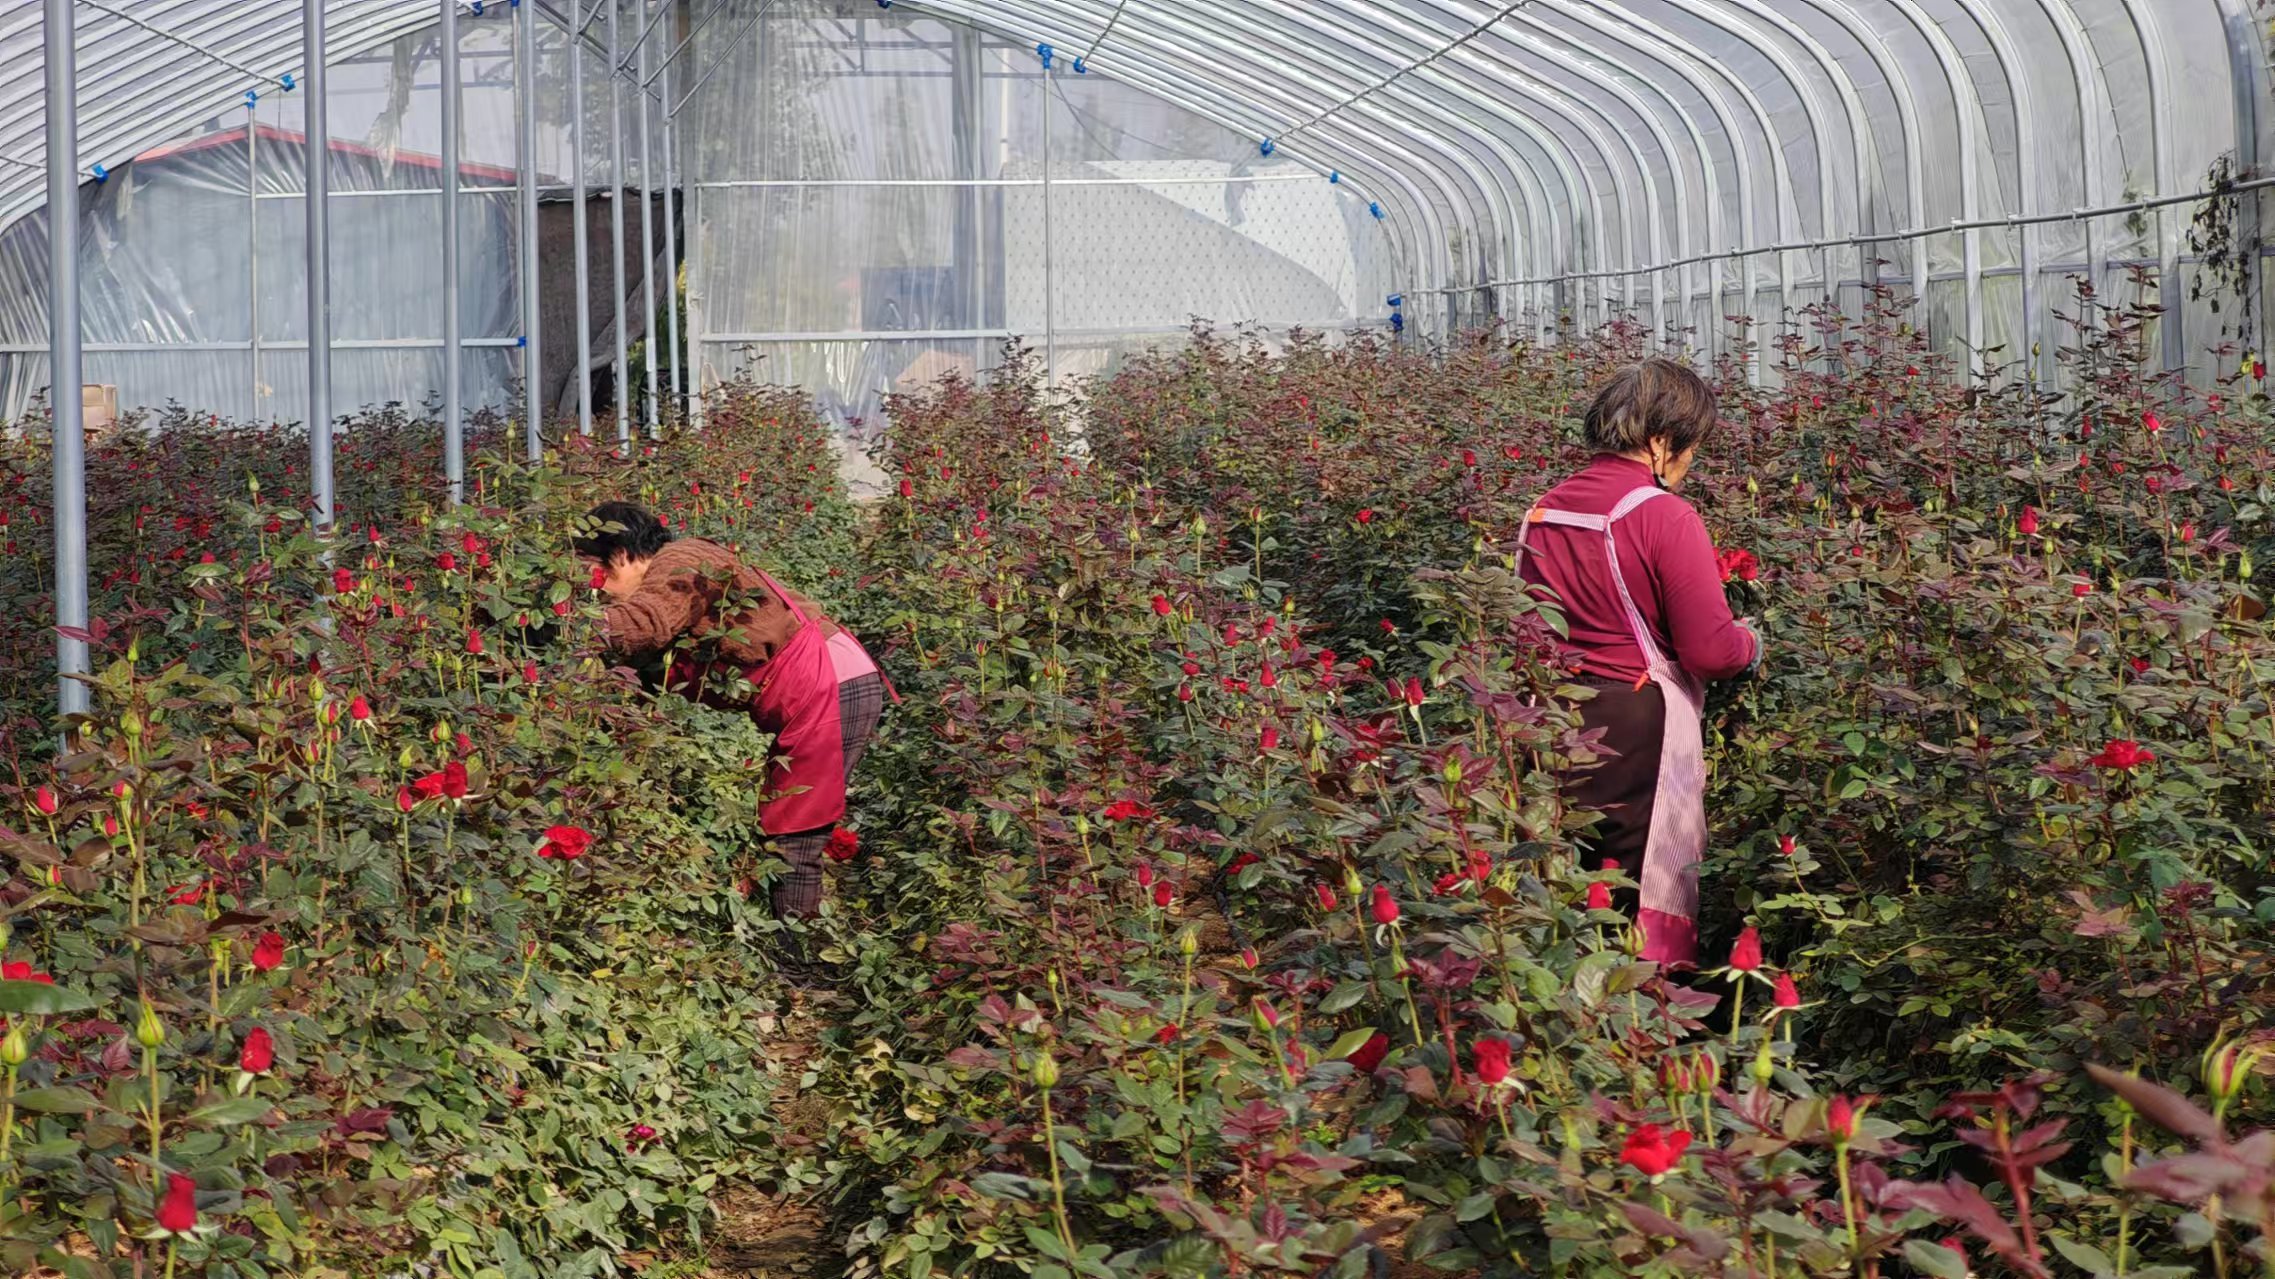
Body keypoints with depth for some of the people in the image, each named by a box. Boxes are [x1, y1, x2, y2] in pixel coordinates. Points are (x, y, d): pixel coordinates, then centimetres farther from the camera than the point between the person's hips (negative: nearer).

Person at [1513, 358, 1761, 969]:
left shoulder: (1543, 511, 4)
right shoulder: (1665, 516, -15)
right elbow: (1711, 651, -16)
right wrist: (1748, 641, 5)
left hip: (1555, 725, 6)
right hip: (1638, 729, -6)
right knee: (1652, 897, 5)